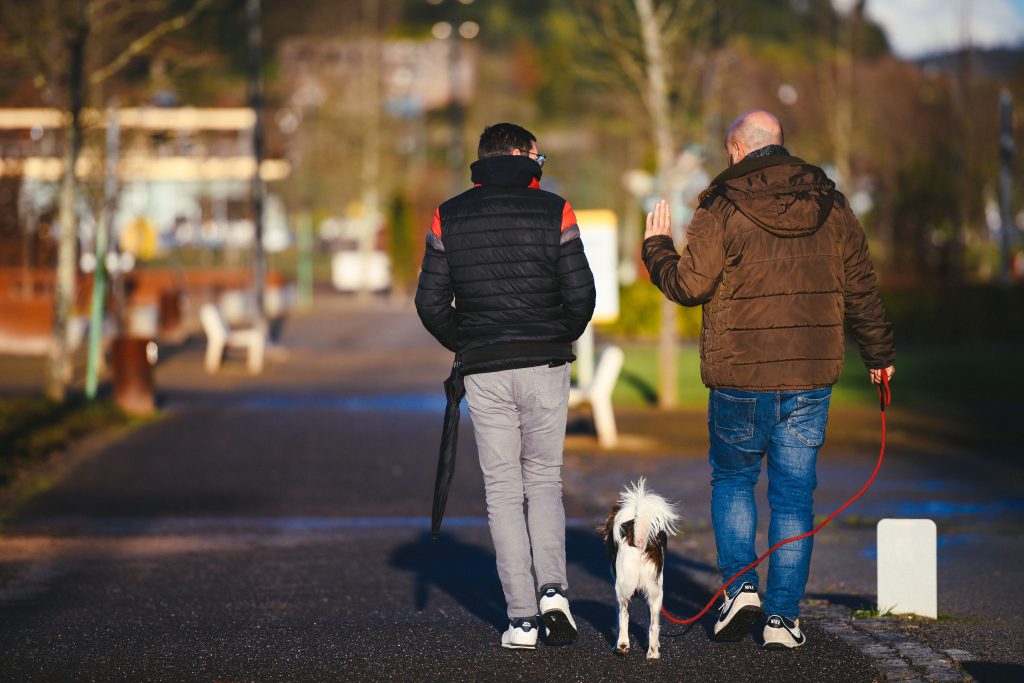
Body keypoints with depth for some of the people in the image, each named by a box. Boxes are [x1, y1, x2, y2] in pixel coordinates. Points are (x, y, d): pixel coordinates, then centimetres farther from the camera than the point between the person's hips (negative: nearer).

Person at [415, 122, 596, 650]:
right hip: (545, 367, 0)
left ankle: (522, 618, 1)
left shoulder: (449, 217, 2)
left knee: (503, 491, 6)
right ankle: (552, 589, -7)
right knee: (544, 479, 14)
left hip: (484, 370, 1)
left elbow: (430, 301, 1)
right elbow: (580, 294, -5)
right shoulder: (553, 211, -2)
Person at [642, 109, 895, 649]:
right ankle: (782, 618, 4)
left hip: (741, 379, -3)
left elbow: (687, 285, -8)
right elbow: (860, 287, 11)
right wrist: (878, 353, 23)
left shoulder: (721, 212, -9)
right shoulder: (832, 208, 5)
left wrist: (656, 247, 11)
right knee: (794, 495, 6)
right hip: (812, 377, 3)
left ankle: (740, 586, 2)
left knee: (732, 479, 17)